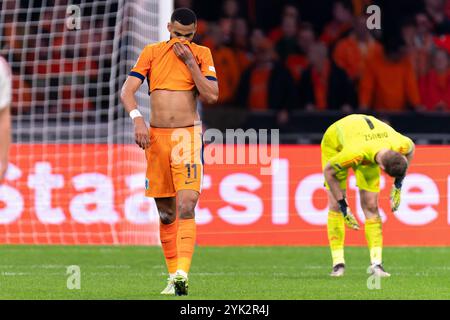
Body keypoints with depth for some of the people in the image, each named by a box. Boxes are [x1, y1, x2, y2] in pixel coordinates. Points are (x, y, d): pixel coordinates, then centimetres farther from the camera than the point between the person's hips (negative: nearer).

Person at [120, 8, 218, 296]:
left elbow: (211, 96, -5)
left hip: (188, 136, -2)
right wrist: (138, 119, -17)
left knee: (186, 207, -17)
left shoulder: (201, 54, 5)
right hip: (156, 136, 2)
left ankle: (182, 273, -26)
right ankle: (174, 276, 14)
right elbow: (127, 91, 0)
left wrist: (190, 61, -9)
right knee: (166, 213, 6)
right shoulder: (152, 52, 7)